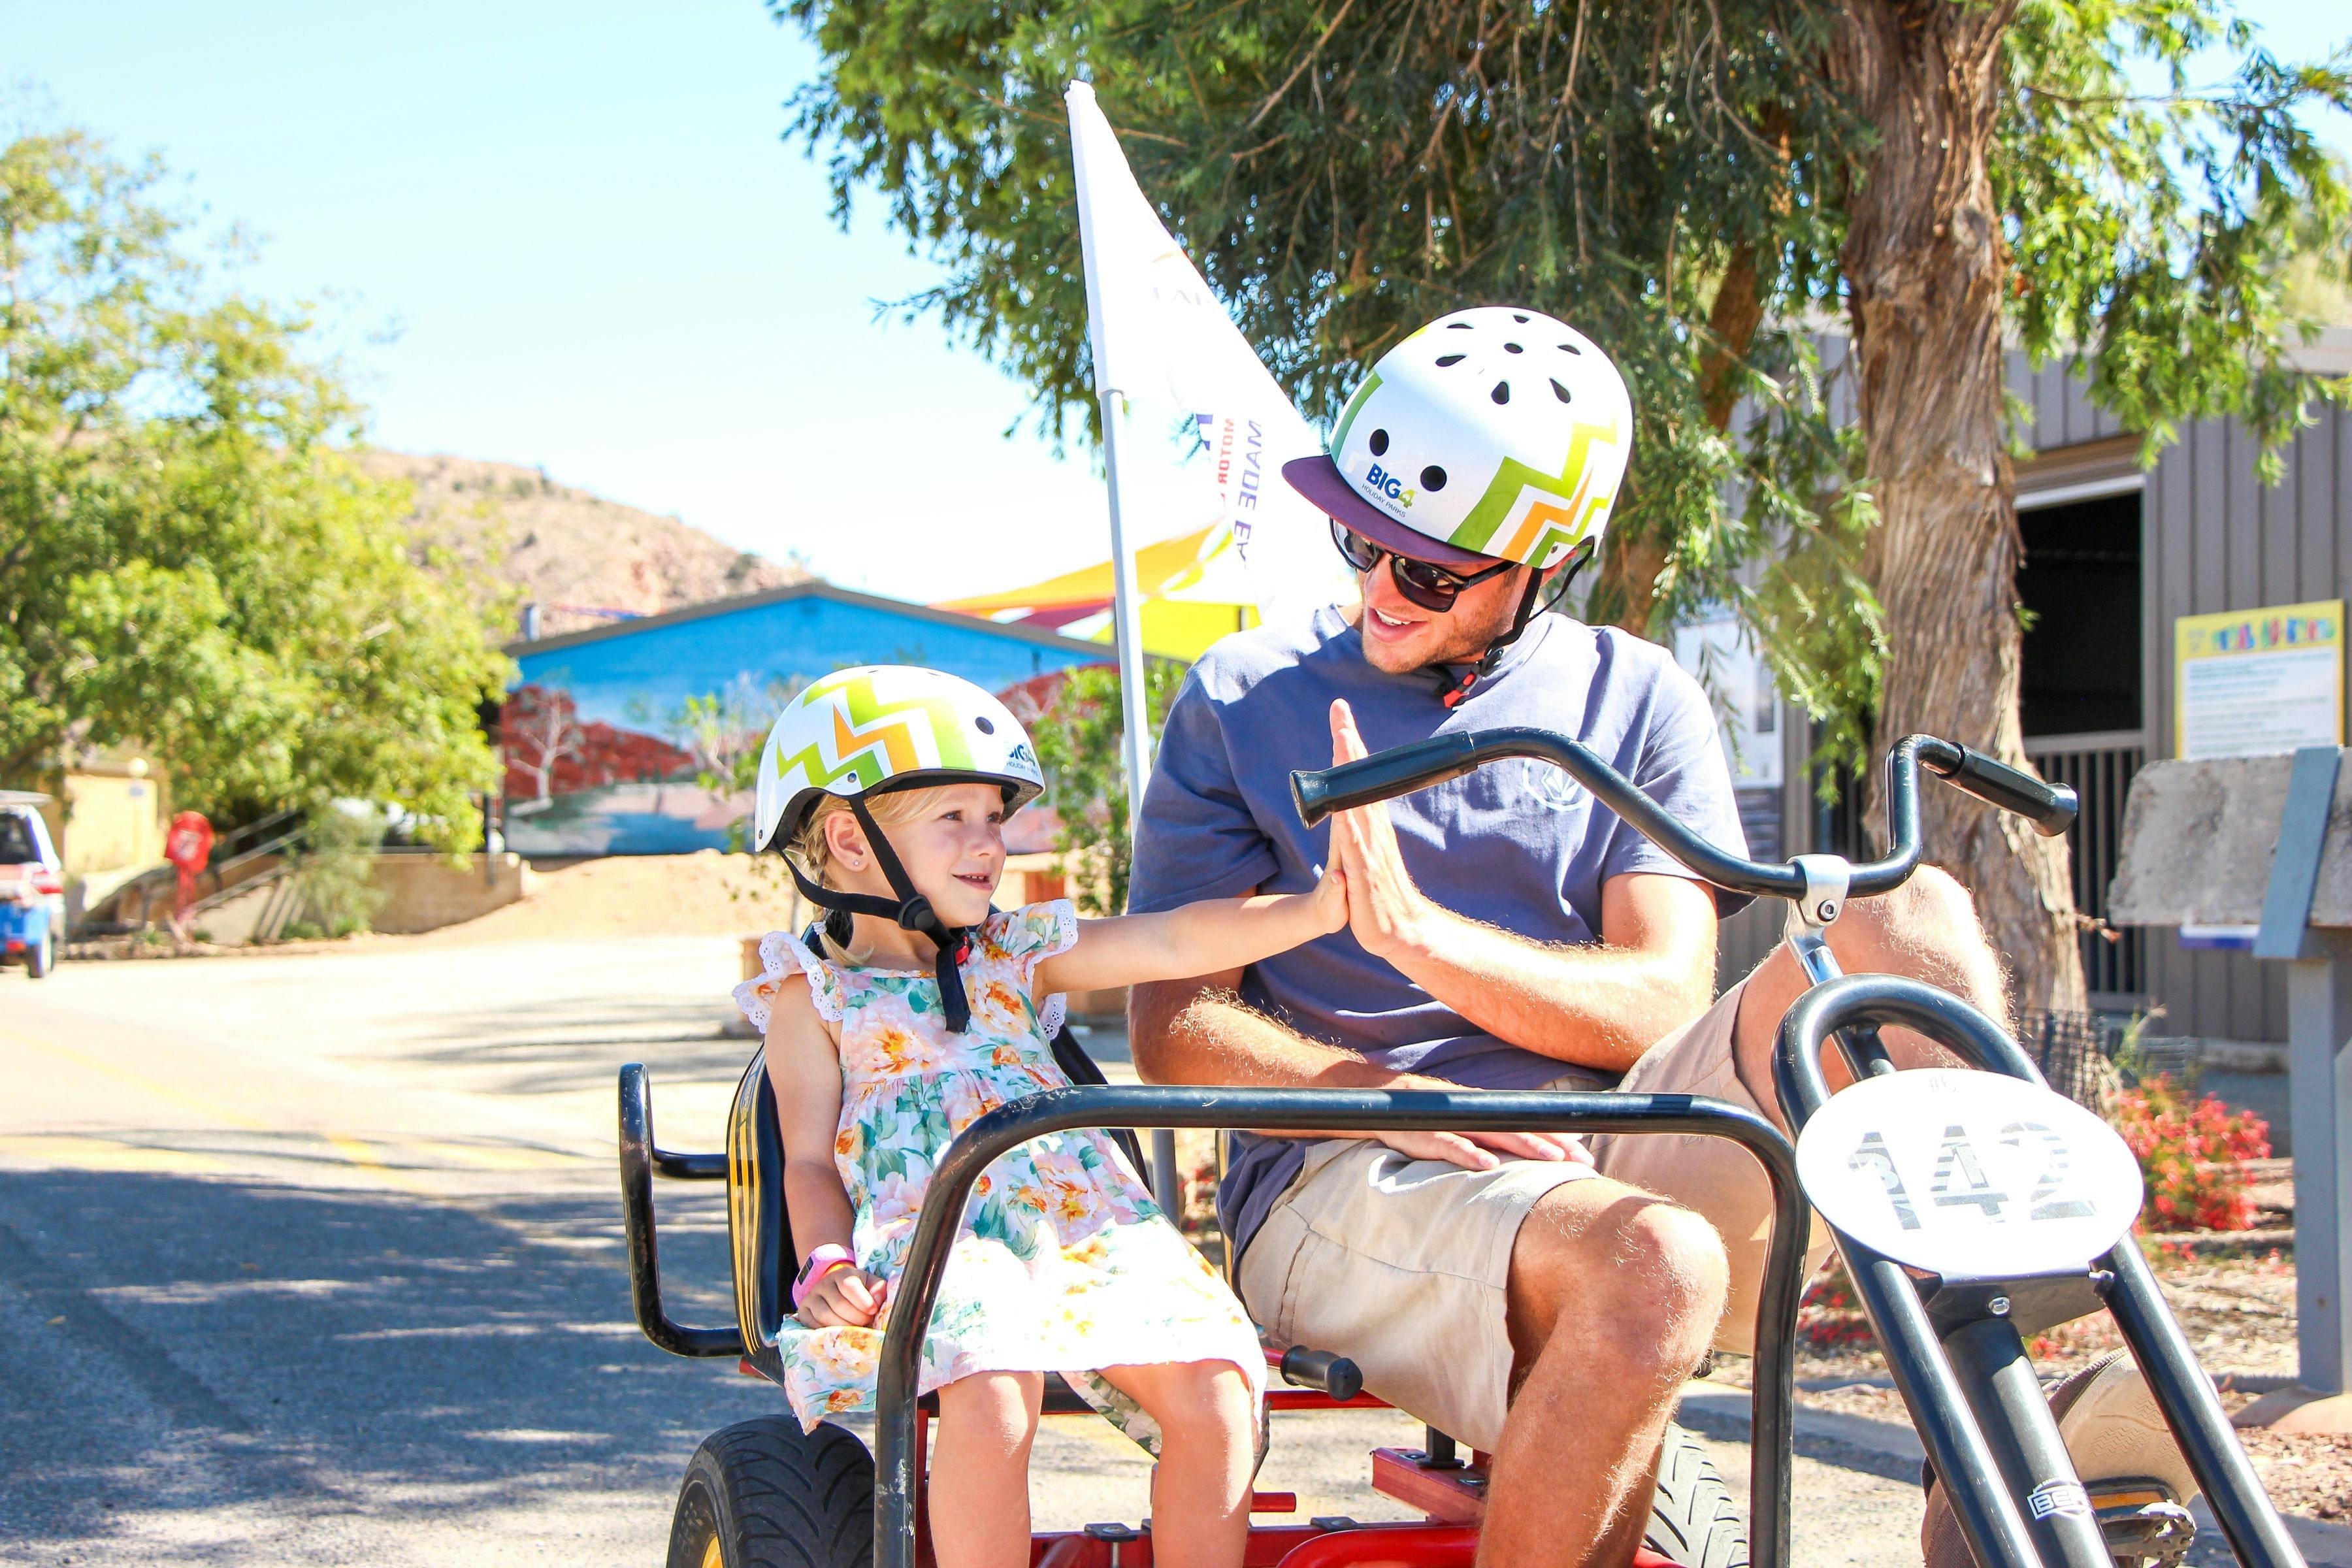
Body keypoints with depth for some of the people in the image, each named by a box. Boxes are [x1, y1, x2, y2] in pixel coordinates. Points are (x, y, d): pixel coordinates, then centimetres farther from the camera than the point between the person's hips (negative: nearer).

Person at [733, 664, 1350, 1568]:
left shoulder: (1016, 958, 23)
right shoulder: (814, 994, 14)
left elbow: (1172, 944, 10)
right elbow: (810, 1159, 8)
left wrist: (1318, 907, -5)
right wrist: (827, 1264, -13)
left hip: (1087, 1229, 4)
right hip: (931, 1240, -4)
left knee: (1213, 1393, -18)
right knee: (988, 1403, -34)